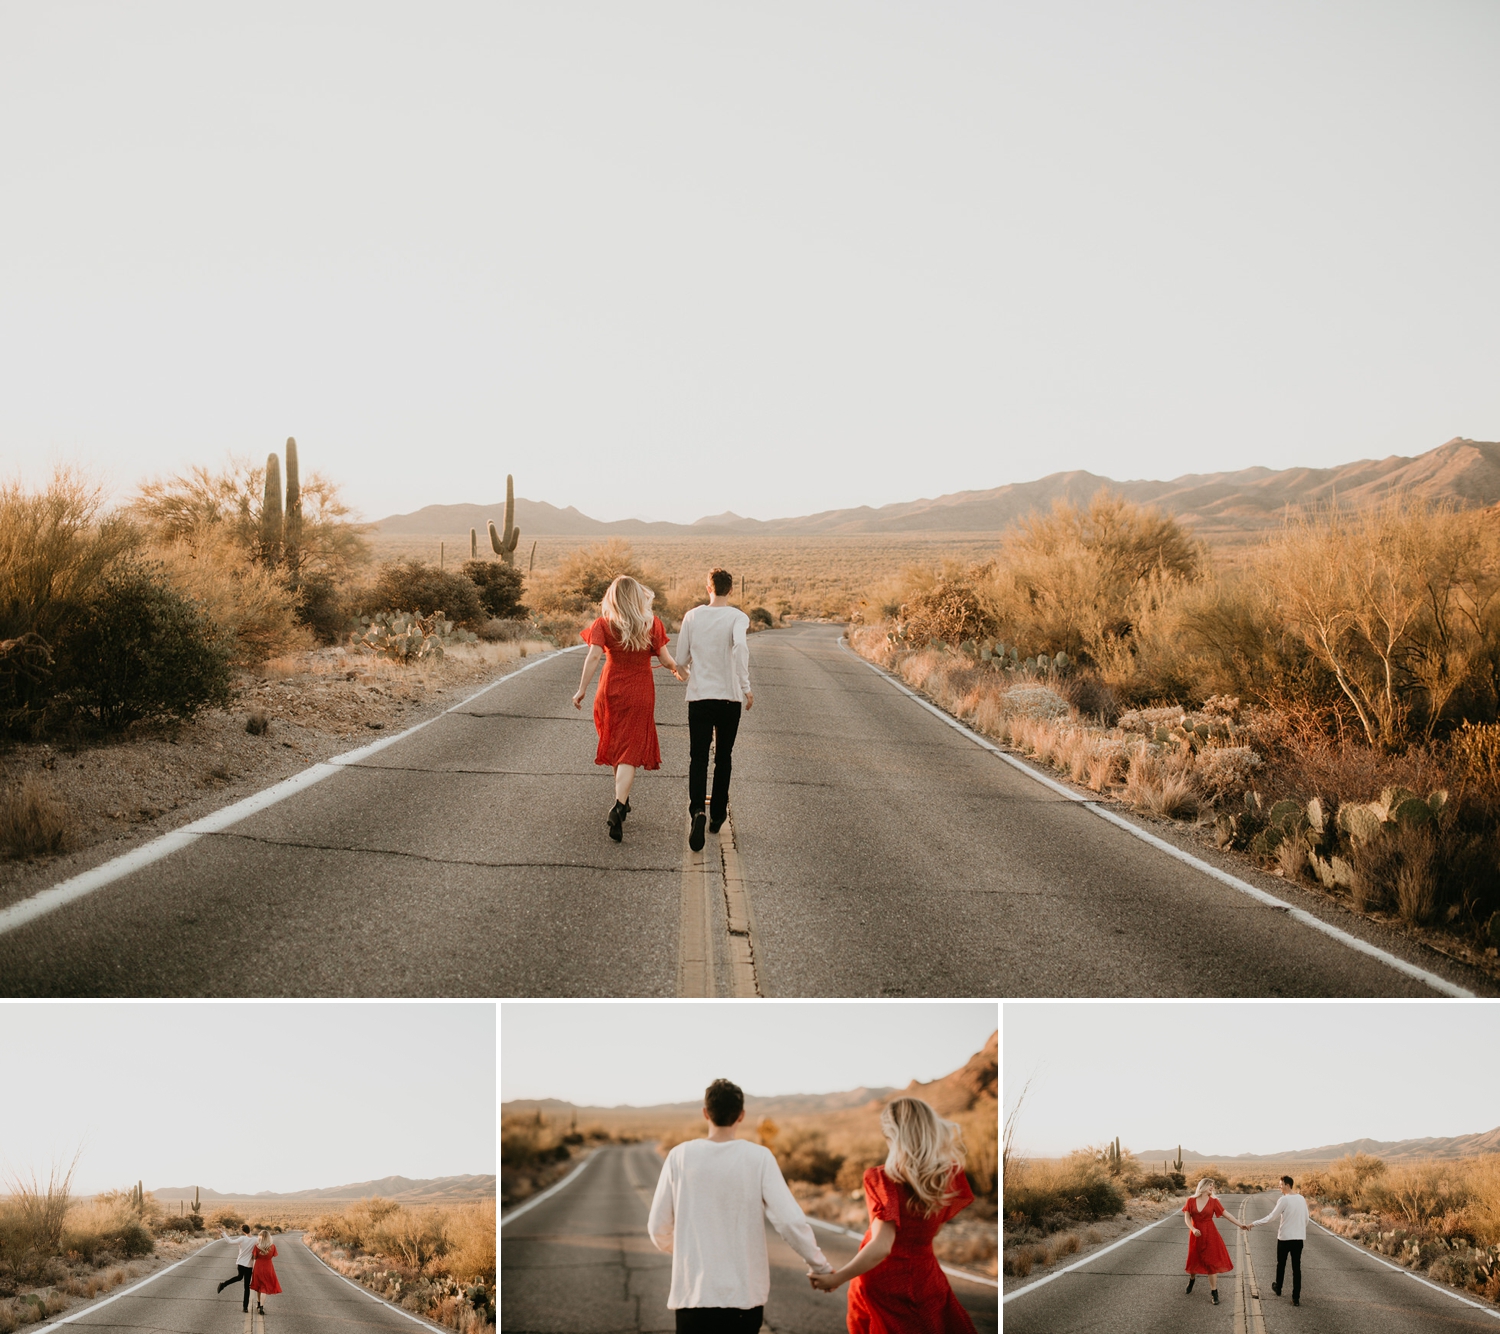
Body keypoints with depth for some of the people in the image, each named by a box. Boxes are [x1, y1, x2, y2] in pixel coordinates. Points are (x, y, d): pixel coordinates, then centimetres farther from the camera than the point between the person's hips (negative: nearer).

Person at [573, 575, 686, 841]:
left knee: (616, 746, 20)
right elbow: (665, 659, -2)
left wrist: (582, 689, -11)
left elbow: (594, 656, -14)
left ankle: (622, 802, 32)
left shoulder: (604, 624, -3)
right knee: (630, 752, -3)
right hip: (640, 694, -1)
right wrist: (680, 672, 18)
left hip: (611, 691, 1)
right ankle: (618, 808, -22)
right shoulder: (652, 624, -3)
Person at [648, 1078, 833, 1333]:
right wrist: (820, 1266, 4)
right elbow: (790, 1221, -10)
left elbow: (658, 1228, 5)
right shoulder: (759, 1158, -5)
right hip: (746, 1293, 0)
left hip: (693, 1294, 0)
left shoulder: (680, 1157, -2)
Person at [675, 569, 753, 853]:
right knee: (724, 758, 15)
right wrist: (746, 687, -20)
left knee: (698, 758, -1)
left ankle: (697, 811, -24)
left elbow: (681, 658, 5)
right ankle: (717, 815, 22)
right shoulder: (737, 617, -6)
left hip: (699, 696, 1)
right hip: (729, 696, -1)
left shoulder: (692, 617, 2)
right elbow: (740, 646, -26)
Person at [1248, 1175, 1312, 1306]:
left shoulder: (1284, 1200, -14)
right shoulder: (1302, 1199, 4)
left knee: (1281, 1264, 18)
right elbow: (1306, 1219, 12)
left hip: (1284, 1237, -4)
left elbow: (1271, 1217, -13)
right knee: (1296, 1268, 4)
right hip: (1299, 1238, 4)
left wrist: (1254, 1223, -5)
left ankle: (1278, 1288, 37)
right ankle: (1296, 1298, -1)